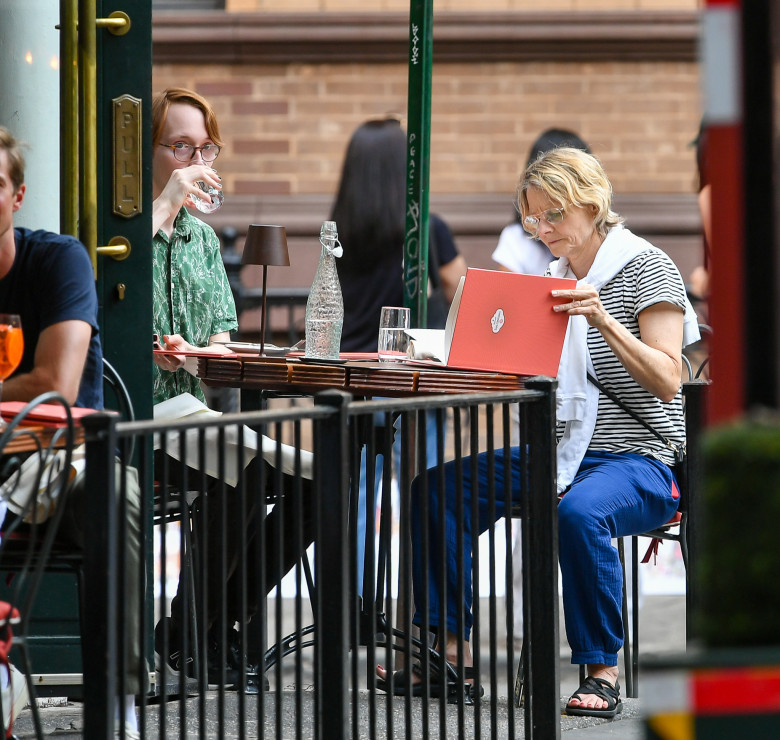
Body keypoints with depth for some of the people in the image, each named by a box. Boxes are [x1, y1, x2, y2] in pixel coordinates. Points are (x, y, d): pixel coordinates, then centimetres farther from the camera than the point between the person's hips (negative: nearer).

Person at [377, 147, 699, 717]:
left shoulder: (648, 268, -6)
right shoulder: (556, 276, 15)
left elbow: (667, 382, -15)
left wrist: (602, 319, -25)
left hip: (638, 461, -7)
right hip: (560, 456, 7)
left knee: (579, 514, -39)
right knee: (436, 489, -10)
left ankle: (602, 672, -25)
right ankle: (450, 652, -8)